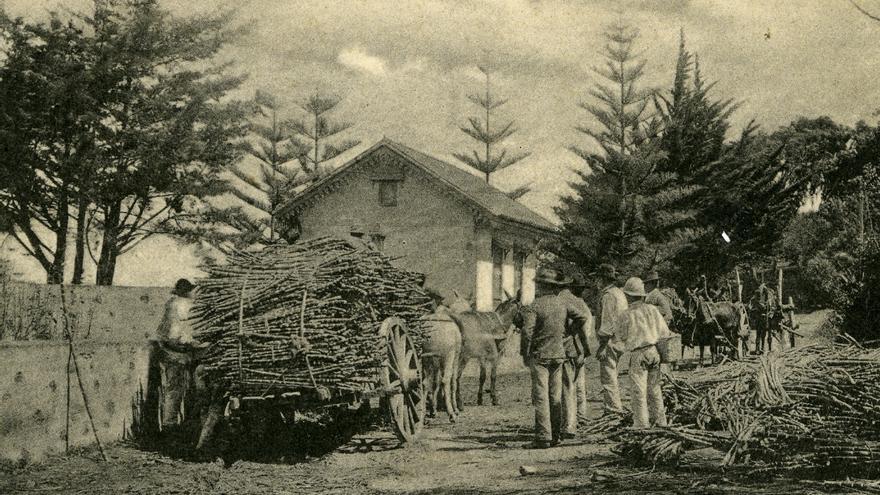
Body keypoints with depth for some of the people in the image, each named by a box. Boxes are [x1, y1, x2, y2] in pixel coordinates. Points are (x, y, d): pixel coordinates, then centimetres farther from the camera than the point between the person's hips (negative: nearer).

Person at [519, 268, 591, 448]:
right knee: (556, 396, 13)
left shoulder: (534, 306, -12)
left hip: (539, 355, -5)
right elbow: (583, 316, 4)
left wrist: (525, 354, -6)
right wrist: (570, 332, 14)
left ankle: (543, 437, -5)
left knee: (541, 397, -2)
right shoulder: (564, 302, 2)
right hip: (559, 354, 5)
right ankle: (556, 435, 16)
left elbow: (527, 332, -16)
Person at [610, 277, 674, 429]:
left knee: (638, 390, 1)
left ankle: (641, 423, 0)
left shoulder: (625, 316, -6)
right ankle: (660, 420, 23)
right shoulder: (652, 309, 4)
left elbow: (619, 337, 6)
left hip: (638, 355, -5)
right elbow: (664, 332, 6)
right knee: (654, 388, 16)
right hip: (654, 351, 5)